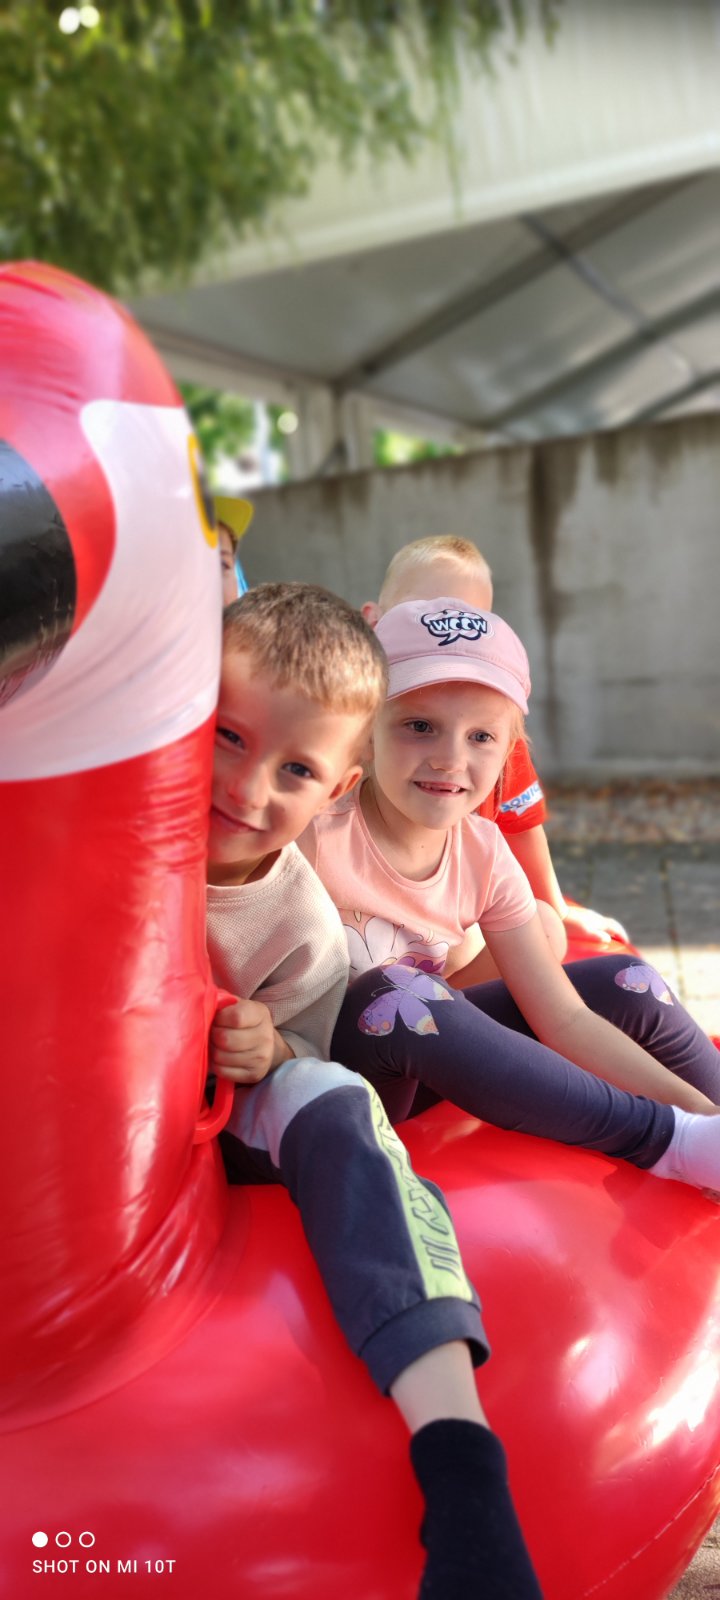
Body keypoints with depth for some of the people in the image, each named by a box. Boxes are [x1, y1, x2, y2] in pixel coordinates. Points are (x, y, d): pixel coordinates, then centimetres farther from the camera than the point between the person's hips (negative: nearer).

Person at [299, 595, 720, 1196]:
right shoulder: (318, 830, -25)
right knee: (394, 994, -36)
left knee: (627, 986, -2)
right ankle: (663, 1141, -21)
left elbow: (565, 1020, -6)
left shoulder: (484, 855, -8)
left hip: (418, 1066, 6)